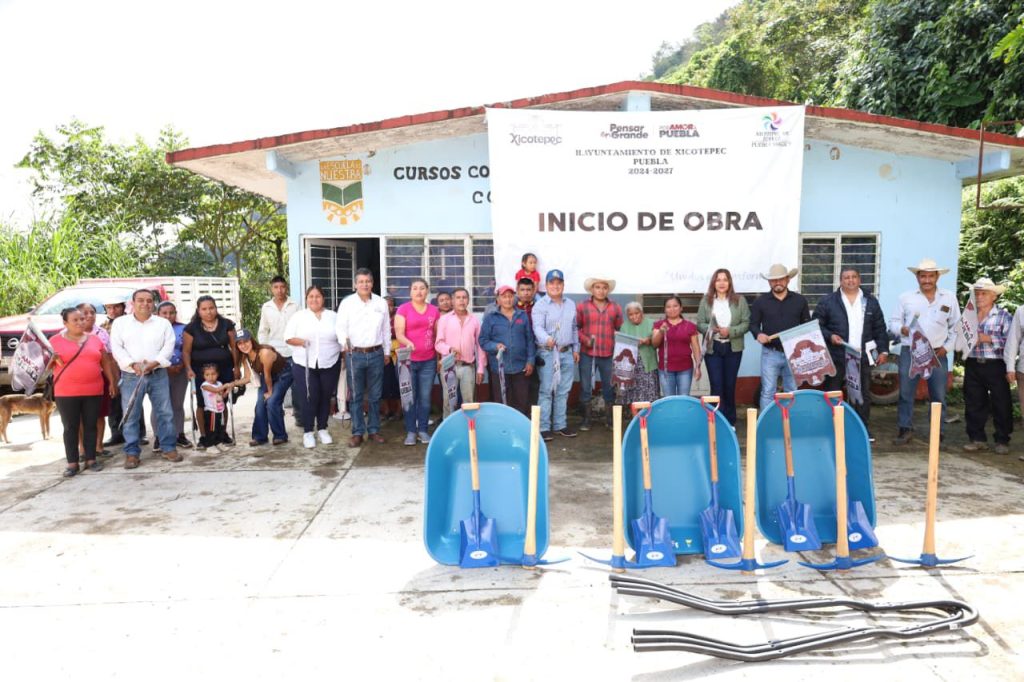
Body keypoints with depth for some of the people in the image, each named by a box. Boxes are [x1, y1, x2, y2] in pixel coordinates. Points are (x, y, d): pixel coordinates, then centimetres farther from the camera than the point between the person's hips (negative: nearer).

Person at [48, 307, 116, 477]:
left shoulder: (95, 339, 9)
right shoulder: (55, 340, 1)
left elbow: (105, 362, 15)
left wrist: (111, 381, 12)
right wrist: (54, 360, -15)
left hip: (93, 391, 2)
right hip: (66, 393, -2)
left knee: (91, 425, 5)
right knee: (71, 427, 2)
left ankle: (91, 460, 12)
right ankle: (72, 463, 6)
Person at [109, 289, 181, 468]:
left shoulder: (163, 323, 7)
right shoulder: (120, 322, 6)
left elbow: (168, 347, -2)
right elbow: (116, 348, -2)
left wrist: (154, 363, -17)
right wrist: (133, 364, -16)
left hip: (158, 375, 1)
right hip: (131, 376, -1)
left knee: (165, 412, 3)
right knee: (130, 415, 1)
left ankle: (169, 448, 12)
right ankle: (131, 453, 9)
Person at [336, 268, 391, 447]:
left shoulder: (381, 303, 7)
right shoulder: (347, 303, 0)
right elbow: (341, 327, -5)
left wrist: (387, 352, 14)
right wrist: (344, 342, -25)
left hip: (376, 354, 2)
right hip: (355, 354, -2)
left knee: (375, 395, 8)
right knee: (356, 396, 3)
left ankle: (374, 430, 18)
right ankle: (357, 432, 10)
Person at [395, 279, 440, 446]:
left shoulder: (434, 311, 9)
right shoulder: (403, 309, -2)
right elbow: (399, 333, -9)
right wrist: (408, 343, -29)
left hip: (428, 361, 3)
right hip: (408, 360, -2)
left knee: (425, 397, 6)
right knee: (410, 397, 2)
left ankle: (423, 430, 15)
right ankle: (411, 431, 10)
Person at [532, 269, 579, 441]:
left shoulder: (571, 304, 13)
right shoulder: (540, 305, -6)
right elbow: (538, 327, -21)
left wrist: (576, 348, 15)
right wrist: (546, 339, -40)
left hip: (567, 353, 6)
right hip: (548, 353, -5)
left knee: (563, 391, 11)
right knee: (546, 391, -4)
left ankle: (560, 425, 21)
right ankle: (544, 427, 1)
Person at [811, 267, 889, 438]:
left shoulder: (871, 302, 11)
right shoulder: (827, 302, 1)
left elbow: (880, 329, 12)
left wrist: (883, 350, 6)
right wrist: (829, 336, -15)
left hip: (862, 358, 2)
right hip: (836, 358, -2)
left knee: (862, 395, 8)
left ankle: (864, 429, 19)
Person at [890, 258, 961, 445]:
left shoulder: (949, 298, 7)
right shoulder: (906, 297, 5)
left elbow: (956, 327, 10)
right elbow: (893, 322, 6)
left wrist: (947, 347, -1)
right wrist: (902, 329, -15)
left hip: (938, 354, 0)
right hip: (910, 352, 0)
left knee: (938, 395, 4)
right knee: (905, 393, 1)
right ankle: (905, 430, 11)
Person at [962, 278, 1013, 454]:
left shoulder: (1003, 316, 0)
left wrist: (989, 339, -16)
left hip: (995, 366, -3)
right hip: (973, 365, 3)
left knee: (1001, 404, 3)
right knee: (974, 403, 7)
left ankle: (1002, 441, 14)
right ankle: (977, 439, 18)